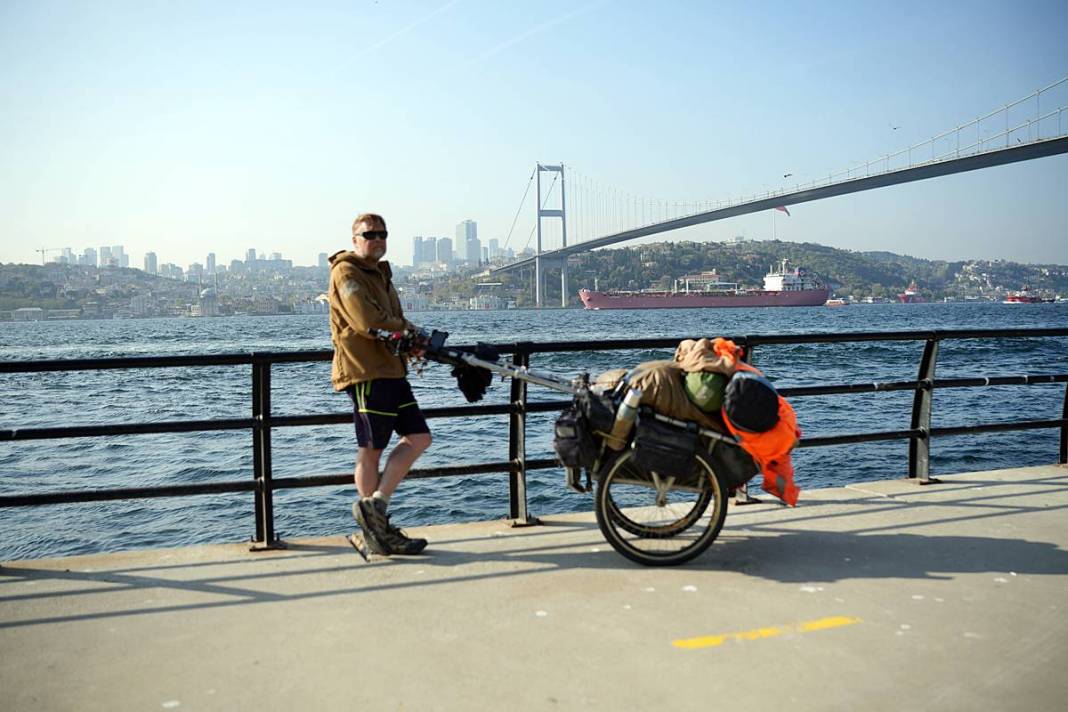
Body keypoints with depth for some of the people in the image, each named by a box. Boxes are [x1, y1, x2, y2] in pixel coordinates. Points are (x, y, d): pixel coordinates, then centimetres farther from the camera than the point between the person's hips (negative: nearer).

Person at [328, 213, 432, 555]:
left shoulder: (380, 273, 22)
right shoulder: (347, 273, -9)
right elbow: (368, 323, -21)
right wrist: (407, 330, -7)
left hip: (391, 369, 10)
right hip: (365, 372, -9)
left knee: (419, 437, 7)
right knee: (370, 450, -3)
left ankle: (375, 506, 11)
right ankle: (375, 530, 6)